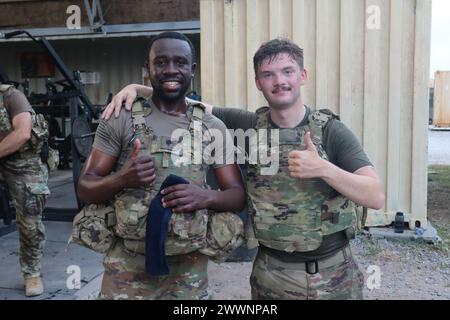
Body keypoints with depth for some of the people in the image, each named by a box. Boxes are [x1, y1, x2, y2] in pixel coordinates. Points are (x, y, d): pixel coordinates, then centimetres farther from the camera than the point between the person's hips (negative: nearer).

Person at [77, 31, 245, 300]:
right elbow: (85, 188, -1)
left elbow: (238, 195, 3)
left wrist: (207, 197, -17)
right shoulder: (121, 119, -2)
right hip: (128, 267, -1)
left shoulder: (213, 128, 2)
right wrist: (121, 179, -21)